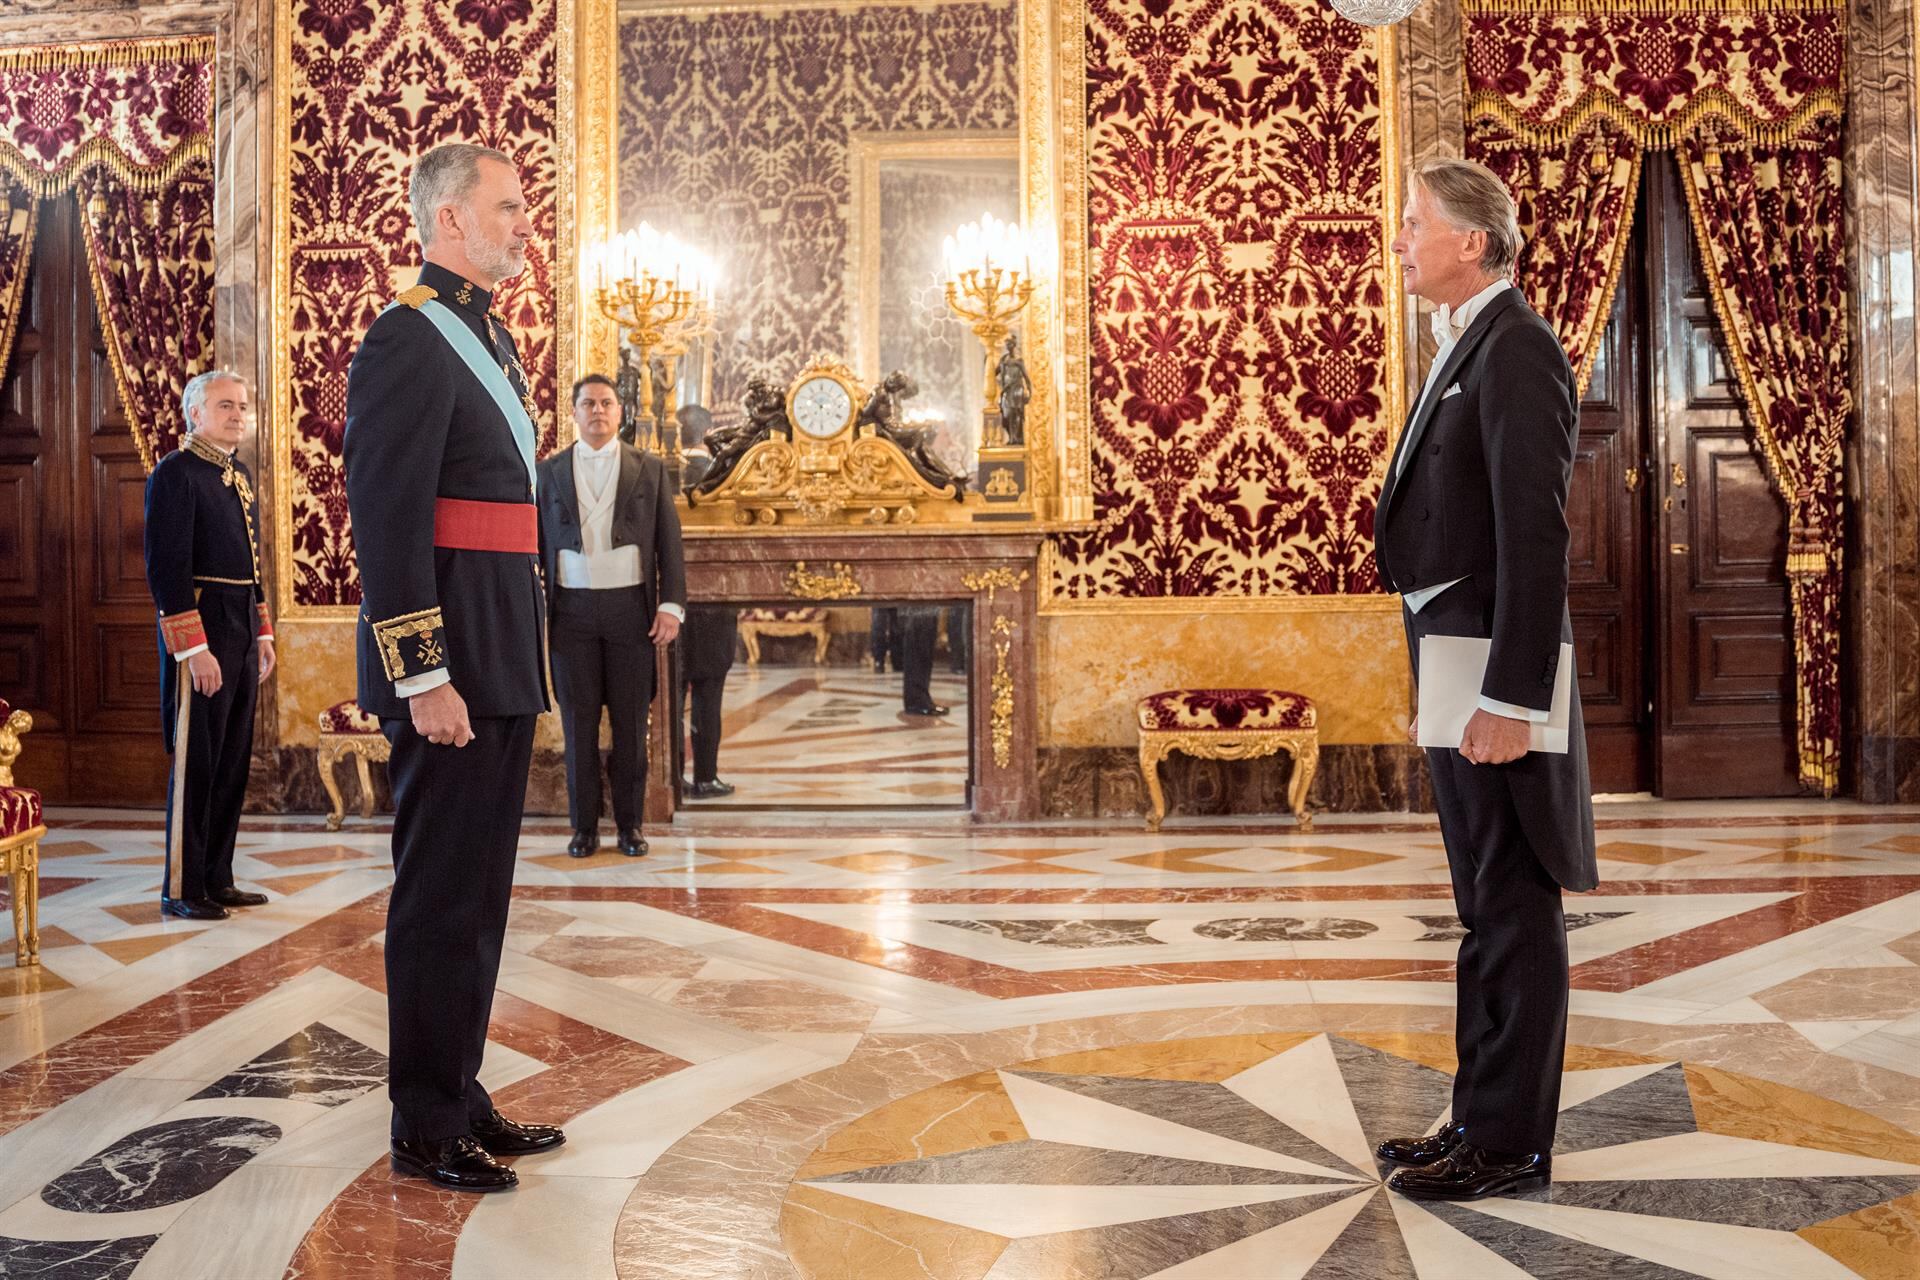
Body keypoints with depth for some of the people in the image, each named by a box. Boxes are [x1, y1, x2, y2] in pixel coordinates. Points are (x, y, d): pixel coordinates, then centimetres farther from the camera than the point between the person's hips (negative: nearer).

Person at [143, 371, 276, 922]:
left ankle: (217, 878, 20)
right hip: (202, 633, -8)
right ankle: (182, 888, 8)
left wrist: (263, 634, 18)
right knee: (196, 763, -2)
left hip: (243, 634, 8)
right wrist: (194, 649, -20)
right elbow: (166, 568, -16)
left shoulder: (240, 475, 16)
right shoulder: (175, 473, -10)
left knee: (232, 762, 11)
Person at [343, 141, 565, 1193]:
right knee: (441, 895, 0)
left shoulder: (489, 337, 17)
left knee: (479, 890, 15)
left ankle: (462, 1098, 28)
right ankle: (427, 1132, 13)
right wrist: (424, 678, -20)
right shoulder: (407, 341, -12)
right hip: (450, 663, -9)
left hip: (500, 660, 9)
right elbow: (388, 526, -18)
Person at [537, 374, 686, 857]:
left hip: (631, 608, 0)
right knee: (578, 723, 4)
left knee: (631, 723, 4)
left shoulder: (649, 469, 6)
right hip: (572, 611, 1)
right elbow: (537, 545, 9)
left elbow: (669, 541, 3)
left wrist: (671, 605, -6)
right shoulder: (549, 472, 8)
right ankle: (584, 825, 11)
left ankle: (630, 824, 12)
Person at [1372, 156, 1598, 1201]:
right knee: (1487, 907, 15)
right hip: (1452, 651, 10)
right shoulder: (1467, 350, 18)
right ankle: (1482, 1118, 26)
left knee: (1512, 909, -1)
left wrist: (1508, 698, -23)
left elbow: (1534, 536, -19)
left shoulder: (1515, 348, -12)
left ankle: (1511, 1144, 10)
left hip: (1495, 661, -10)